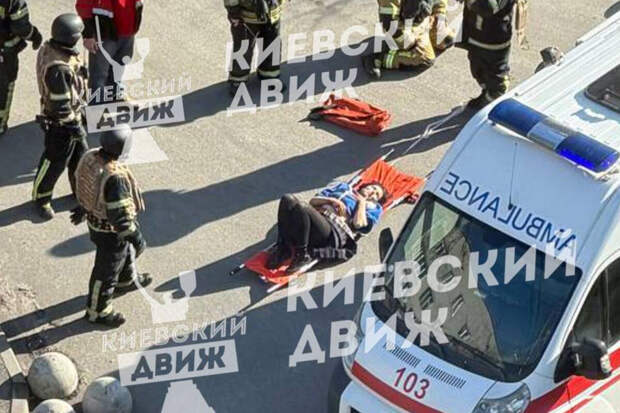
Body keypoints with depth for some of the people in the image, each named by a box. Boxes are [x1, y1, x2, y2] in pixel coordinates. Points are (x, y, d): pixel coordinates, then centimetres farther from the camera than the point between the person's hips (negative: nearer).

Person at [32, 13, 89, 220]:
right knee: (55, 161, 11)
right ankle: (40, 197, 32)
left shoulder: (51, 47, -7)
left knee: (80, 153, 24)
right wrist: (75, 125, -17)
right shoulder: (58, 68, -37)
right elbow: (61, 105, -29)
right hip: (60, 123, -9)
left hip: (73, 114, 9)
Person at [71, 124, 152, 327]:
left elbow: (85, 184, 5)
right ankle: (97, 311, 36)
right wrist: (136, 237, -18)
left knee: (127, 250, 34)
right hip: (110, 231, -8)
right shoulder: (115, 177, -40)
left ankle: (127, 281, 61)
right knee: (107, 270, 15)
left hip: (95, 218, 8)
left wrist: (83, 208, 22)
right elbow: (120, 215, -32)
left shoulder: (90, 157, -14)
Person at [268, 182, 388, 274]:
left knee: (301, 206, -33)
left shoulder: (373, 207, 24)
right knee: (288, 199, -26)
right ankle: (284, 249, -17)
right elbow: (313, 201, 26)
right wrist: (332, 200, 9)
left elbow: (358, 224, 1)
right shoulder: (344, 187, 35)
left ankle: (302, 255, -21)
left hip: (334, 229, -5)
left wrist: (362, 202, 13)